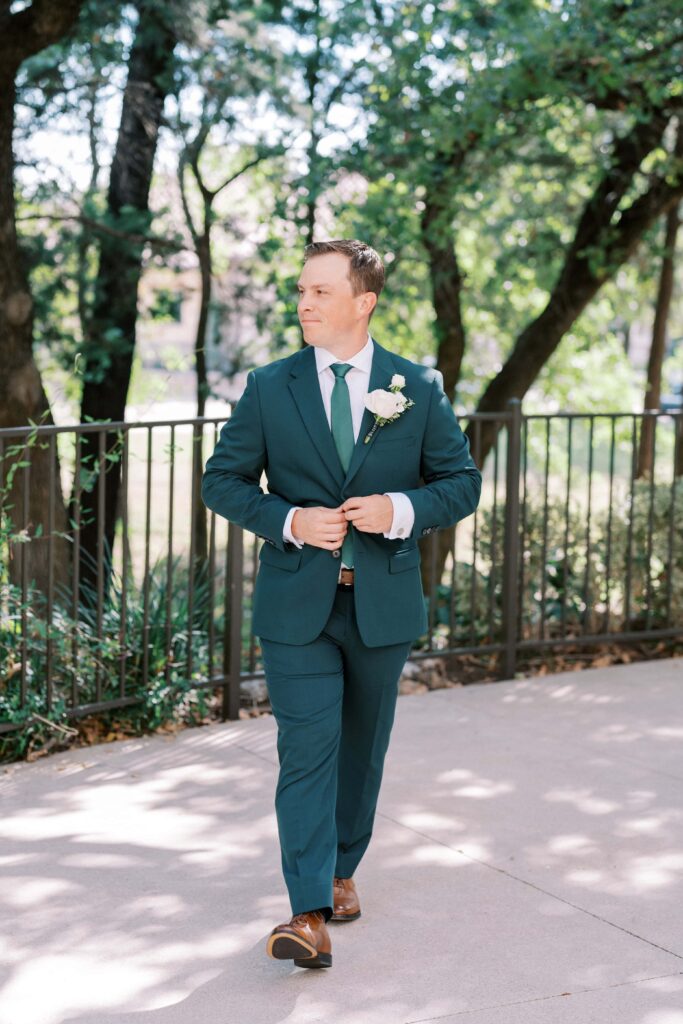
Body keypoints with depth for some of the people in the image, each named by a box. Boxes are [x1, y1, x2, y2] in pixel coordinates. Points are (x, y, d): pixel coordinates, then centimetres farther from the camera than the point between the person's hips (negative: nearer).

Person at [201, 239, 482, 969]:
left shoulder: (418, 389, 1)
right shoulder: (269, 387, 1)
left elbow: (462, 482, 5)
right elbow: (222, 480, 3)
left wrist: (401, 510, -15)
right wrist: (289, 521, -14)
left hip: (383, 601, 2)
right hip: (296, 603, -1)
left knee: (362, 746, 14)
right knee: (307, 750, -9)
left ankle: (342, 871, 34)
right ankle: (309, 915, -11)